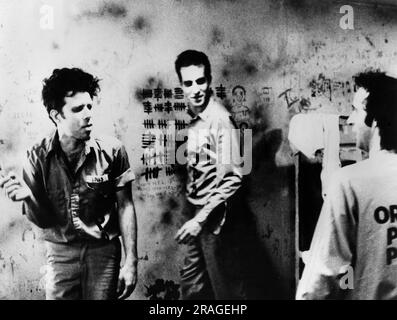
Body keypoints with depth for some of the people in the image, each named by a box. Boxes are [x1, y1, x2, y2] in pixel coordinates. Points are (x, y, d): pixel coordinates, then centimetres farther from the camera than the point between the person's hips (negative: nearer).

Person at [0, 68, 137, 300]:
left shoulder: (111, 150, -12)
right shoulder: (39, 156, -8)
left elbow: (125, 207, -5)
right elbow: (42, 220, -4)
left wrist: (131, 262, -7)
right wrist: (27, 198, -25)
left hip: (104, 250, -1)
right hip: (60, 254, 1)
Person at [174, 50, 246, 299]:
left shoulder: (220, 119, -17)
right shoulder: (194, 118, 5)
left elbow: (232, 177, -21)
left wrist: (202, 218, -22)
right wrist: (195, 216, 6)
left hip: (214, 217, -7)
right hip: (198, 213, 7)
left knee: (225, 286, 9)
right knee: (192, 284, 19)